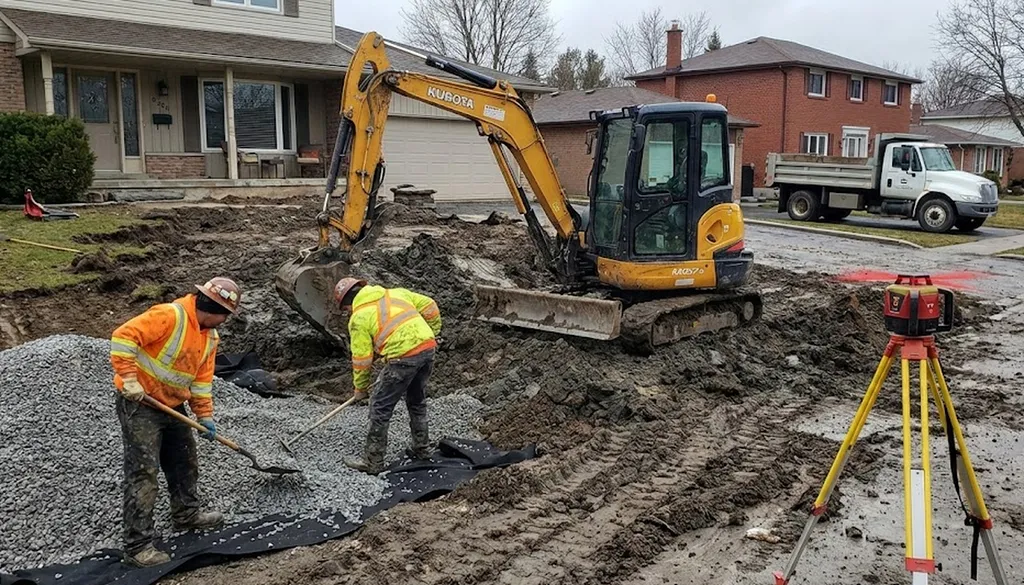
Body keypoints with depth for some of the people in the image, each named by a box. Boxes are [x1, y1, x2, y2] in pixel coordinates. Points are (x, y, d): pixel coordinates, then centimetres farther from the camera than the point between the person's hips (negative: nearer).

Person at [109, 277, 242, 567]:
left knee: (185, 461, 20)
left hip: (173, 406, 9)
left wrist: (205, 415, 6)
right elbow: (123, 336, -27)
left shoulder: (210, 336, 5)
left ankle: (187, 513, 40)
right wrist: (129, 378, -30)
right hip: (139, 404, -9)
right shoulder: (169, 315, -23)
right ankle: (138, 545, -4)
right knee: (142, 472, -9)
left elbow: (202, 378, 11)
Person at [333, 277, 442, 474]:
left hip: (403, 357, -7)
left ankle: (372, 461, 15)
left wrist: (361, 388, 17)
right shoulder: (395, 293, 19)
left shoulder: (358, 318, 3)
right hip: (428, 348, 7)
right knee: (417, 401, 26)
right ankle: (422, 449, 39)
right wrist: (432, 333, 24)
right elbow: (429, 306, 15)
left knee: (380, 408, 7)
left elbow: (361, 358, 4)